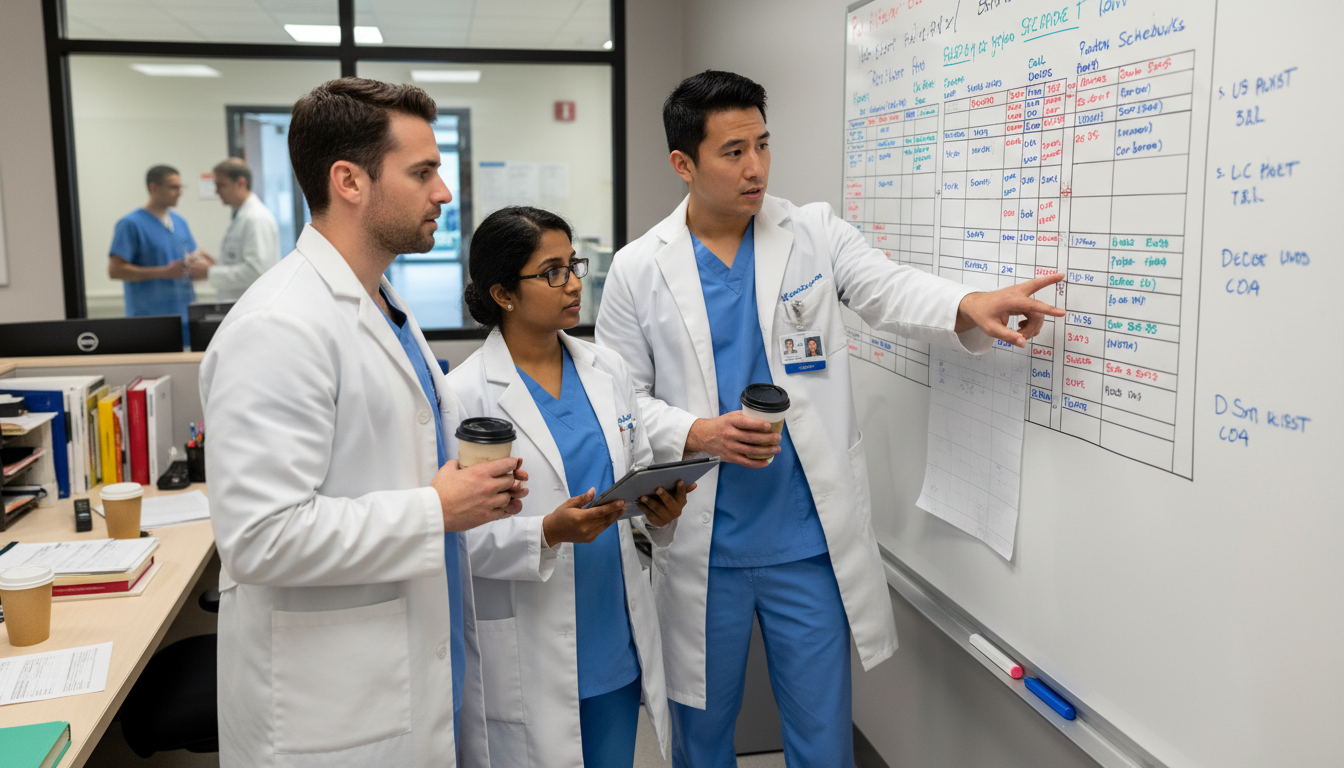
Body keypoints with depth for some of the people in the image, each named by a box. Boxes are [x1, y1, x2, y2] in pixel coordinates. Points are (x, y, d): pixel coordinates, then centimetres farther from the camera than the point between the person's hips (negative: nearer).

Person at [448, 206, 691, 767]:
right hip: (529, 654, -5)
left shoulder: (608, 369, 5)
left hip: (616, 636, 5)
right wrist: (548, 533, -26)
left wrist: (661, 510, -8)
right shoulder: (466, 394, -12)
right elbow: (459, 534, -13)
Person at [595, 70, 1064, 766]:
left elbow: (891, 290, -11)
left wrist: (972, 305, -32)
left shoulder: (815, 233, 2)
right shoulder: (638, 269, 0)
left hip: (809, 544, 1)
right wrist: (700, 434, -17)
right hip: (699, 548, 0)